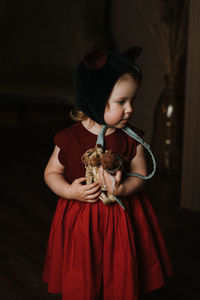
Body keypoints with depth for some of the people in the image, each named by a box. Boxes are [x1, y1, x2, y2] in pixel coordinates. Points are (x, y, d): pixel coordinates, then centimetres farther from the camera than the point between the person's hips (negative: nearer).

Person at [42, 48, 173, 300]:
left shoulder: (132, 139, -5)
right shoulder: (69, 139, -9)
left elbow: (140, 176, -1)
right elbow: (51, 173, 2)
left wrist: (121, 188, -22)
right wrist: (70, 190, -17)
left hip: (122, 220, 1)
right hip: (80, 220, -1)